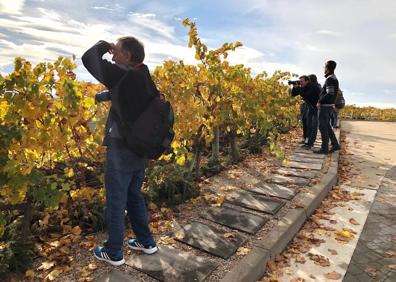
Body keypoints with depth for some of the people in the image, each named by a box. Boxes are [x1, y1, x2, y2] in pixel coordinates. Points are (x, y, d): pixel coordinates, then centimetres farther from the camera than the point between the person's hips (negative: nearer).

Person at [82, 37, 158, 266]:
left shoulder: (124, 76, -17)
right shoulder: (145, 80, 6)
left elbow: (89, 58, -16)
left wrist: (103, 45, 0)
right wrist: (104, 95, 19)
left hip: (121, 150, -8)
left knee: (116, 202, 7)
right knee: (135, 196, 21)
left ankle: (114, 252, 23)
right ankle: (146, 241, 32)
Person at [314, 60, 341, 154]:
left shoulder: (330, 79, -16)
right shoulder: (334, 78, 15)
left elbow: (329, 94, -24)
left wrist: (320, 101, -15)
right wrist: (321, 100, 12)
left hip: (325, 106, -10)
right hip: (329, 105, 10)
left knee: (323, 127, -4)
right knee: (327, 126, 16)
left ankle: (324, 148, 1)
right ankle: (335, 144, 20)